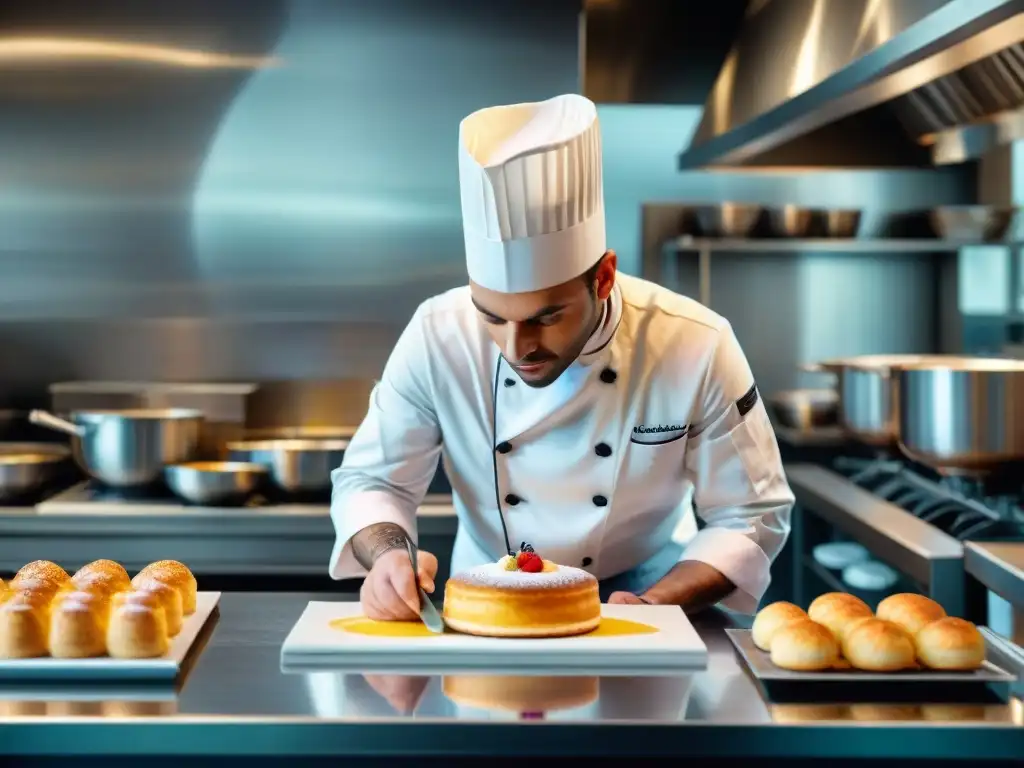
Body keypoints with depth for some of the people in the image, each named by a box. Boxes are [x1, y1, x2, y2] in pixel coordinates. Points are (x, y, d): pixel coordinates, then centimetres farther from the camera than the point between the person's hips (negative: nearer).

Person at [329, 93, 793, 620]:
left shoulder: (696, 348, -20)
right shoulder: (438, 337, -17)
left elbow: (751, 518, -10)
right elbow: (369, 480, -6)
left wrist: (652, 608, -24)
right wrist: (390, 557, -26)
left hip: (638, 613, -1)